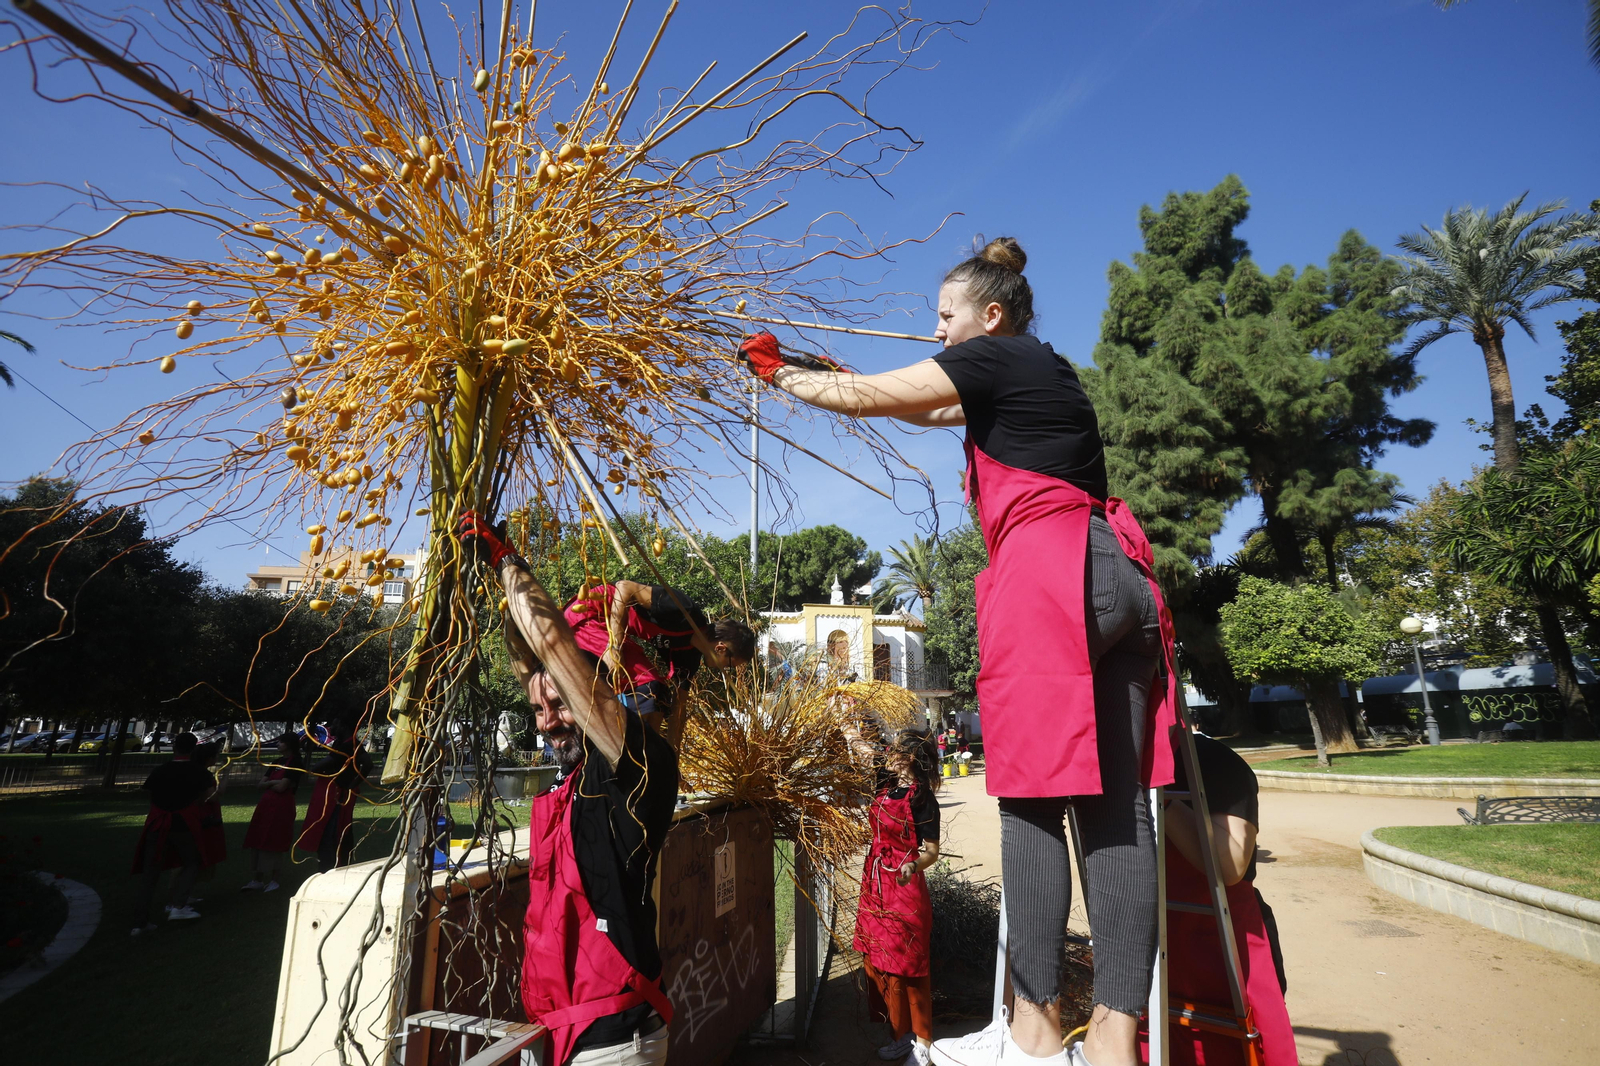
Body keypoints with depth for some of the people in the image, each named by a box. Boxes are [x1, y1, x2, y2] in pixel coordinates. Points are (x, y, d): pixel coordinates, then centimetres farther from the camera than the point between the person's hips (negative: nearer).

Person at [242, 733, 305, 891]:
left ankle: (273, 880, 7)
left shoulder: (294, 763, -9)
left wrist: (268, 785, 3)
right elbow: (260, 785, 12)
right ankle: (257, 879, 17)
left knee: (274, 844, -3)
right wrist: (273, 783, -7)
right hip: (266, 805, 8)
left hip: (281, 807, -8)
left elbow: (281, 787, -16)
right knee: (260, 843, 9)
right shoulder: (277, 762, 16)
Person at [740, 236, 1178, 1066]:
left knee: (1032, 796, -6)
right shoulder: (1042, 375, 28)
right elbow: (929, 413, 38)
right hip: (1111, 577, 9)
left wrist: (778, 375, 20)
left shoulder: (995, 359, 3)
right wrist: (858, 385, 38)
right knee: (1114, 803, 1)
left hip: (1046, 577, -9)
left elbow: (862, 398, 4)